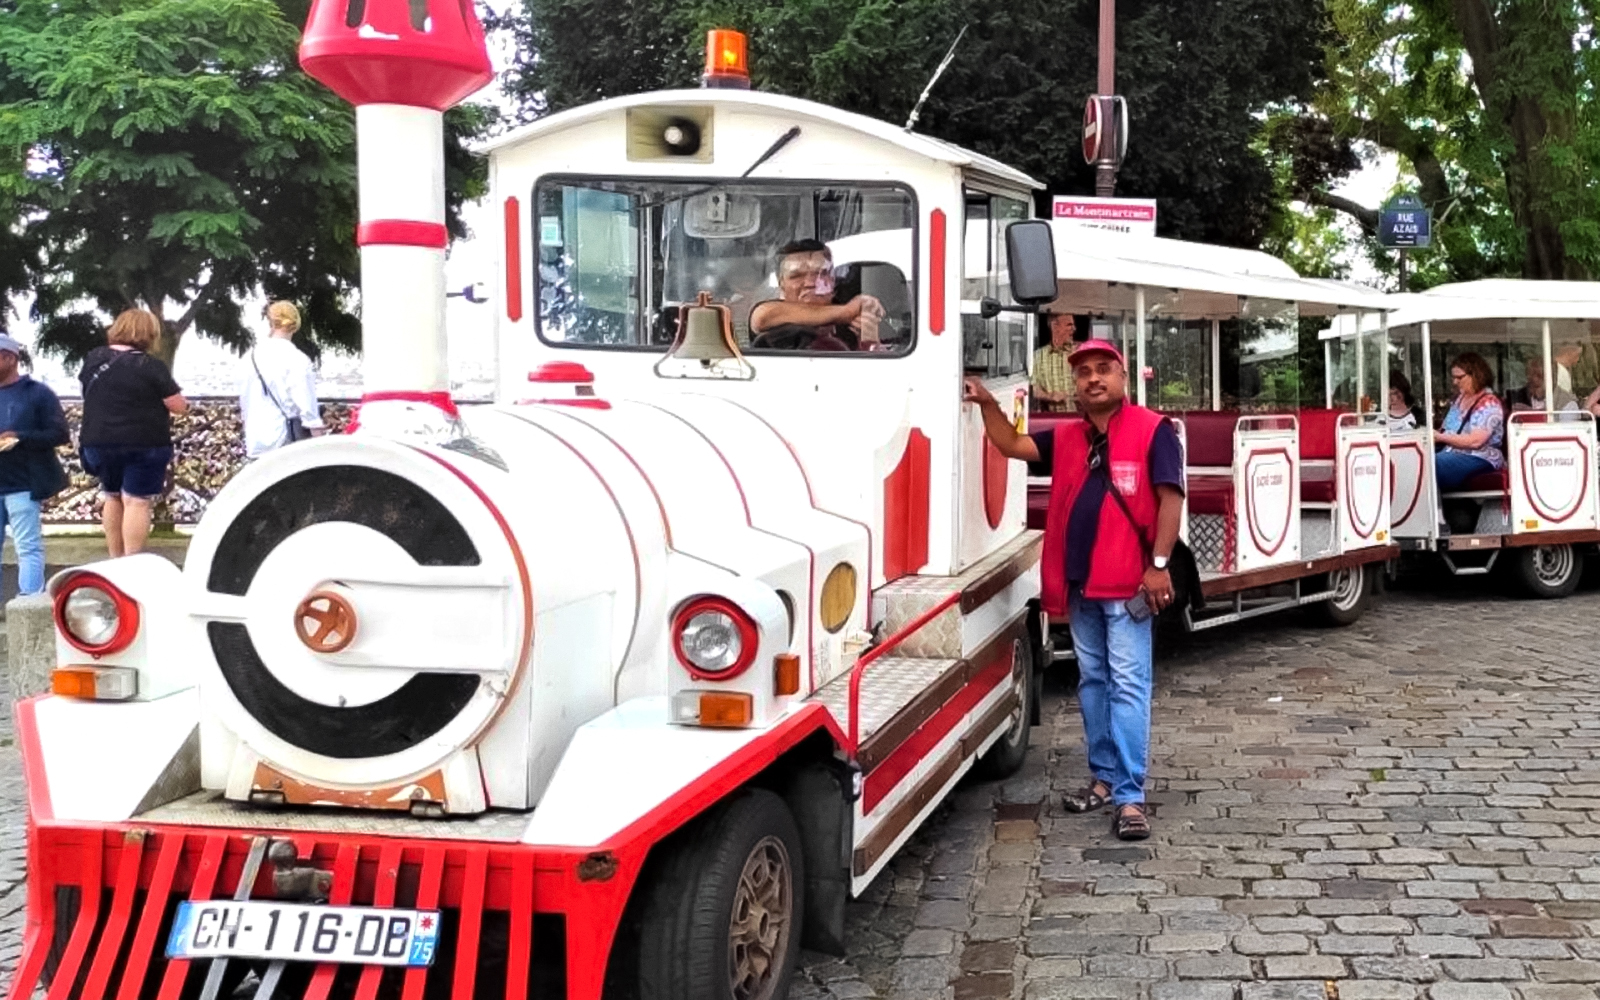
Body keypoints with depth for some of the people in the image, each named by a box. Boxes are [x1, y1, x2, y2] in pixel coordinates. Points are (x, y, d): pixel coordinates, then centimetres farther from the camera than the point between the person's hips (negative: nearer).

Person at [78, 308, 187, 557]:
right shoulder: (151, 366, -14)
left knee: (113, 497, 20)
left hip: (98, 442, 6)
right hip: (144, 444, -5)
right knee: (136, 502, -3)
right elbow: (179, 406, -11)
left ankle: (115, 559, 25)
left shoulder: (94, 358, 4)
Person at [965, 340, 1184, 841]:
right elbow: (1012, 446, 14)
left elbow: (1170, 498, -10)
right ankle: (1103, 775, 24)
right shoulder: (1066, 438, 13)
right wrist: (988, 405, -1)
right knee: (1092, 680, 14)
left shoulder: (1152, 430, -6)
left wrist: (1158, 564, -16)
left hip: (1127, 584, -6)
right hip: (1079, 583, 6)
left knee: (1128, 684, -6)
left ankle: (1130, 795, -6)